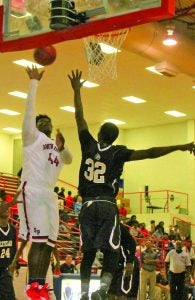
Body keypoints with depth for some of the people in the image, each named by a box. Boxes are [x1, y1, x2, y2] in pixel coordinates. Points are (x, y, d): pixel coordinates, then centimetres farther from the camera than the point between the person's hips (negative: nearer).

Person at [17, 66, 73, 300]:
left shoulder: (57, 142, 25)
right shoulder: (32, 136, 6)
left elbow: (69, 160, 17)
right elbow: (30, 108, -3)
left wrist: (62, 148, -2)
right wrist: (34, 82, -1)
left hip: (50, 194, 7)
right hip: (33, 192, -7)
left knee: (49, 242, 3)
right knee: (38, 239, -14)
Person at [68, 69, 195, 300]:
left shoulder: (89, 146, 6)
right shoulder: (118, 152, -2)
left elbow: (80, 118, 15)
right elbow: (148, 153, -11)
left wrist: (76, 90, 24)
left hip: (87, 205, 3)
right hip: (107, 206, -3)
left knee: (88, 253, 9)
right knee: (111, 252, -1)